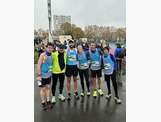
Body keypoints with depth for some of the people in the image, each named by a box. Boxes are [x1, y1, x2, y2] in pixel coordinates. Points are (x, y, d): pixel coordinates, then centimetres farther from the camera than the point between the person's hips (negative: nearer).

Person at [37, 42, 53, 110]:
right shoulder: (42, 55, -15)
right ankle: (43, 103, 15)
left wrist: (50, 72, 12)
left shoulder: (51, 55, 3)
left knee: (48, 87, 11)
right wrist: (39, 75, -18)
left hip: (49, 75, 6)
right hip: (42, 75, -6)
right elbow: (39, 65, -16)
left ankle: (48, 101, 22)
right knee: (43, 89, 4)